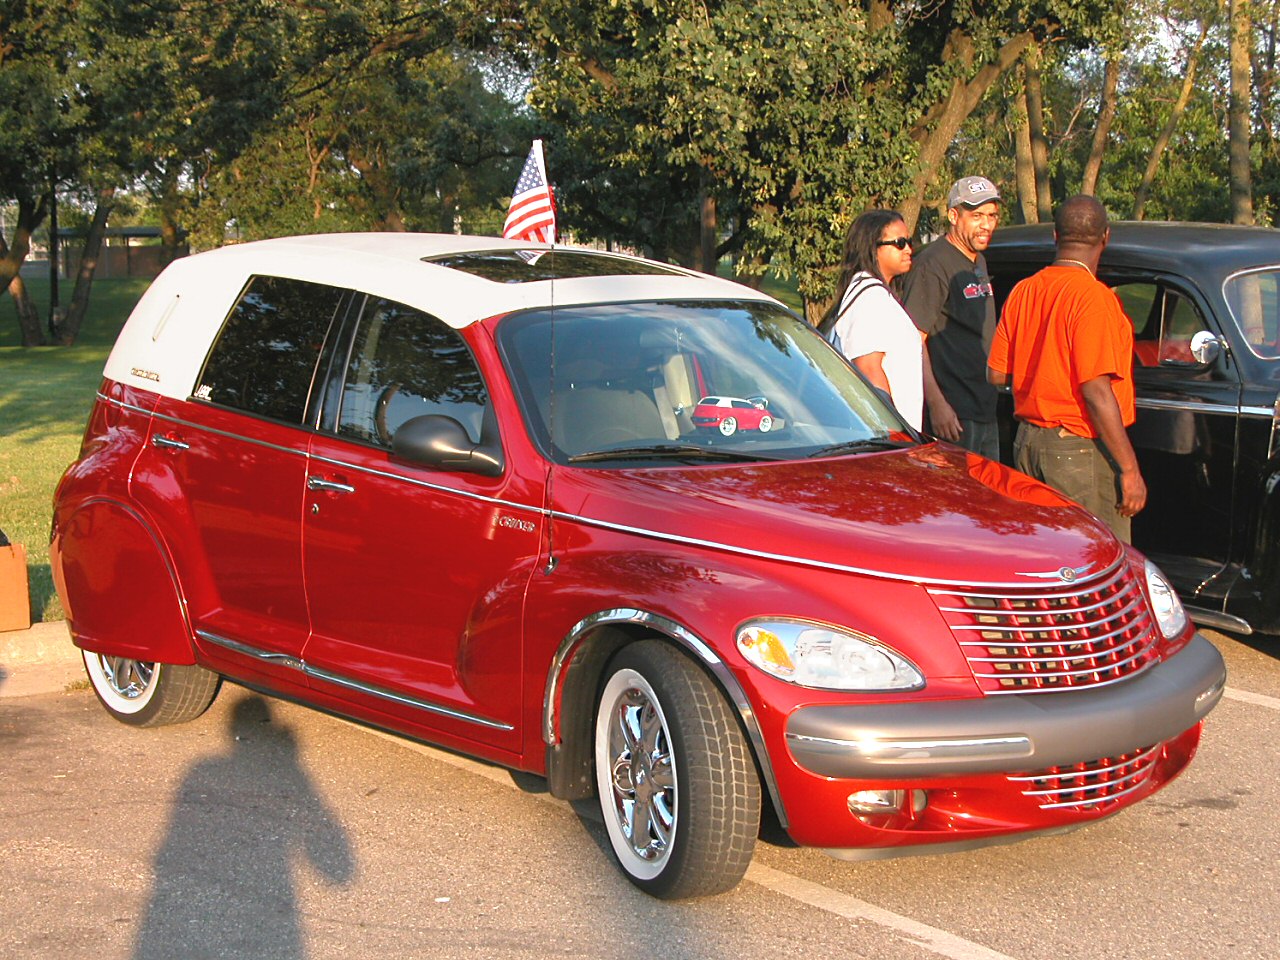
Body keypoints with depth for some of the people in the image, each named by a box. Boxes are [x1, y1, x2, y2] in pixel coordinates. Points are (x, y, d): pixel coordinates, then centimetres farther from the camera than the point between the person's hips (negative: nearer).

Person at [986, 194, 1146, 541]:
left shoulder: (1022, 291, 7)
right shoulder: (1092, 295, -15)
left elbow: (996, 373, 12)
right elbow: (1096, 392, -20)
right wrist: (1130, 469, -16)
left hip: (1027, 443, 8)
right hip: (1080, 448, -8)